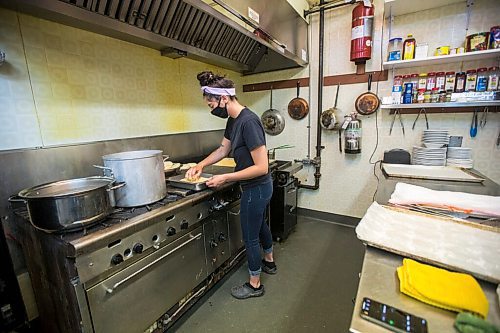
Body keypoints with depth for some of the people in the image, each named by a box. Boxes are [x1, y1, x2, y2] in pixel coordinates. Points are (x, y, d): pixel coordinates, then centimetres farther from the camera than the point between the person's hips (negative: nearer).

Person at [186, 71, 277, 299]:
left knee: (250, 236, 9)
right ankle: (269, 262, 54)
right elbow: (223, 149, 15)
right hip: (257, 187, 10)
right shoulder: (233, 120, 2)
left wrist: (225, 178, -24)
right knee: (260, 224, 27)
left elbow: (261, 167, -28)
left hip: (256, 188, -9)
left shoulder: (248, 121, -27)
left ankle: (254, 285, 34)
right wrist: (200, 165, 6)